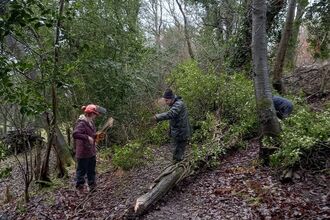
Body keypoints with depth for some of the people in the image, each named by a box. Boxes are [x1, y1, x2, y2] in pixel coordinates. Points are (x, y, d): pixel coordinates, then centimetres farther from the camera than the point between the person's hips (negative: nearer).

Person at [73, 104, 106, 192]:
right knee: (82, 170, 7)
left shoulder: (91, 122, 8)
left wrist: (97, 135, 0)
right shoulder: (81, 123, -20)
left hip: (91, 152, 9)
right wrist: (87, 137, -34)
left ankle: (92, 185, 31)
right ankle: (80, 186, 23)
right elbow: (75, 134, -34)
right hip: (83, 152, -9)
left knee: (91, 170, 18)